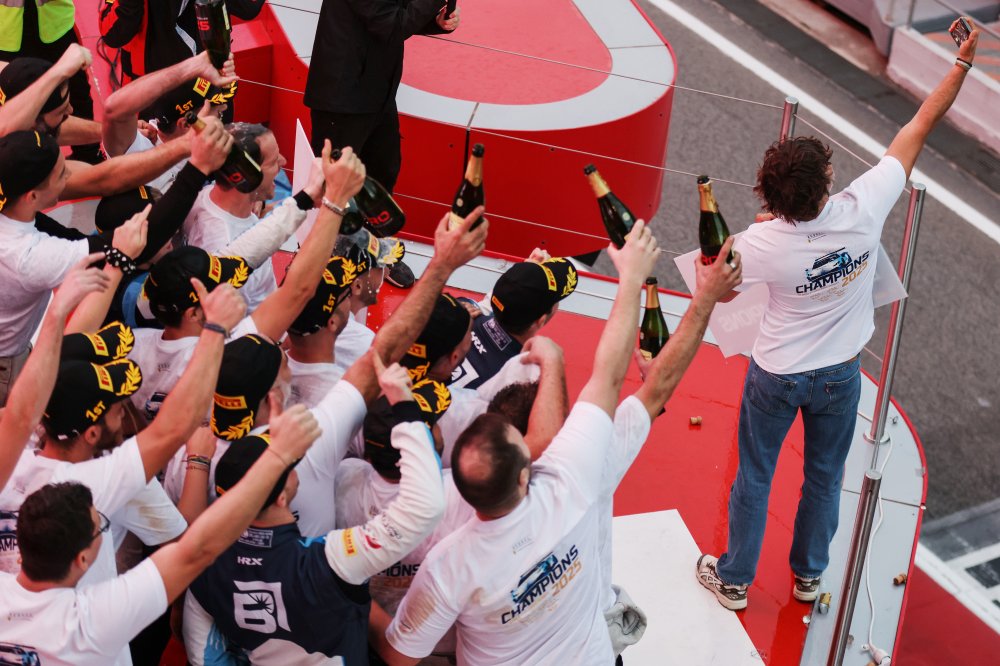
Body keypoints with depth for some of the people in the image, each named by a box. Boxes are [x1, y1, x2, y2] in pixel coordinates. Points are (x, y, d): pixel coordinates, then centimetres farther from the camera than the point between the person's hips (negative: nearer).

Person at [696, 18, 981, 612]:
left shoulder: (764, 242, -31)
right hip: (840, 374, 2)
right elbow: (918, 130, -19)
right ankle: (809, 574, 43)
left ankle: (733, 580, 34)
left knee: (754, 478, 17)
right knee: (825, 477, 23)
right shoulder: (863, 210, -27)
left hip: (777, 377, -2)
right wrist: (964, 61, -12)